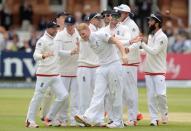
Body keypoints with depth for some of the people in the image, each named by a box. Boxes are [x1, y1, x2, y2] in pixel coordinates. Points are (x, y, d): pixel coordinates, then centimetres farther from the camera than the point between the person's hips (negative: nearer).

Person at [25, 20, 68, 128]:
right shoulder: (42, 40, -10)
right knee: (38, 97, -4)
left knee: (63, 95, 0)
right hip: (44, 74, -7)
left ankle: (50, 117, 11)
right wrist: (44, 55, -41)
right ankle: (30, 120, 6)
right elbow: (36, 55, -21)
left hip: (55, 74, 8)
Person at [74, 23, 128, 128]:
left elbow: (116, 42, -18)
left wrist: (124, 55, -31)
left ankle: (118, 121, 4)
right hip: (102, 68, 7)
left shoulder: (100, 35, -12)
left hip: (113, 65, -7)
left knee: (116, 94, -1)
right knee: (98, 93, -5)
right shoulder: (89, 42, 10)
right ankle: (88, 118, -17)